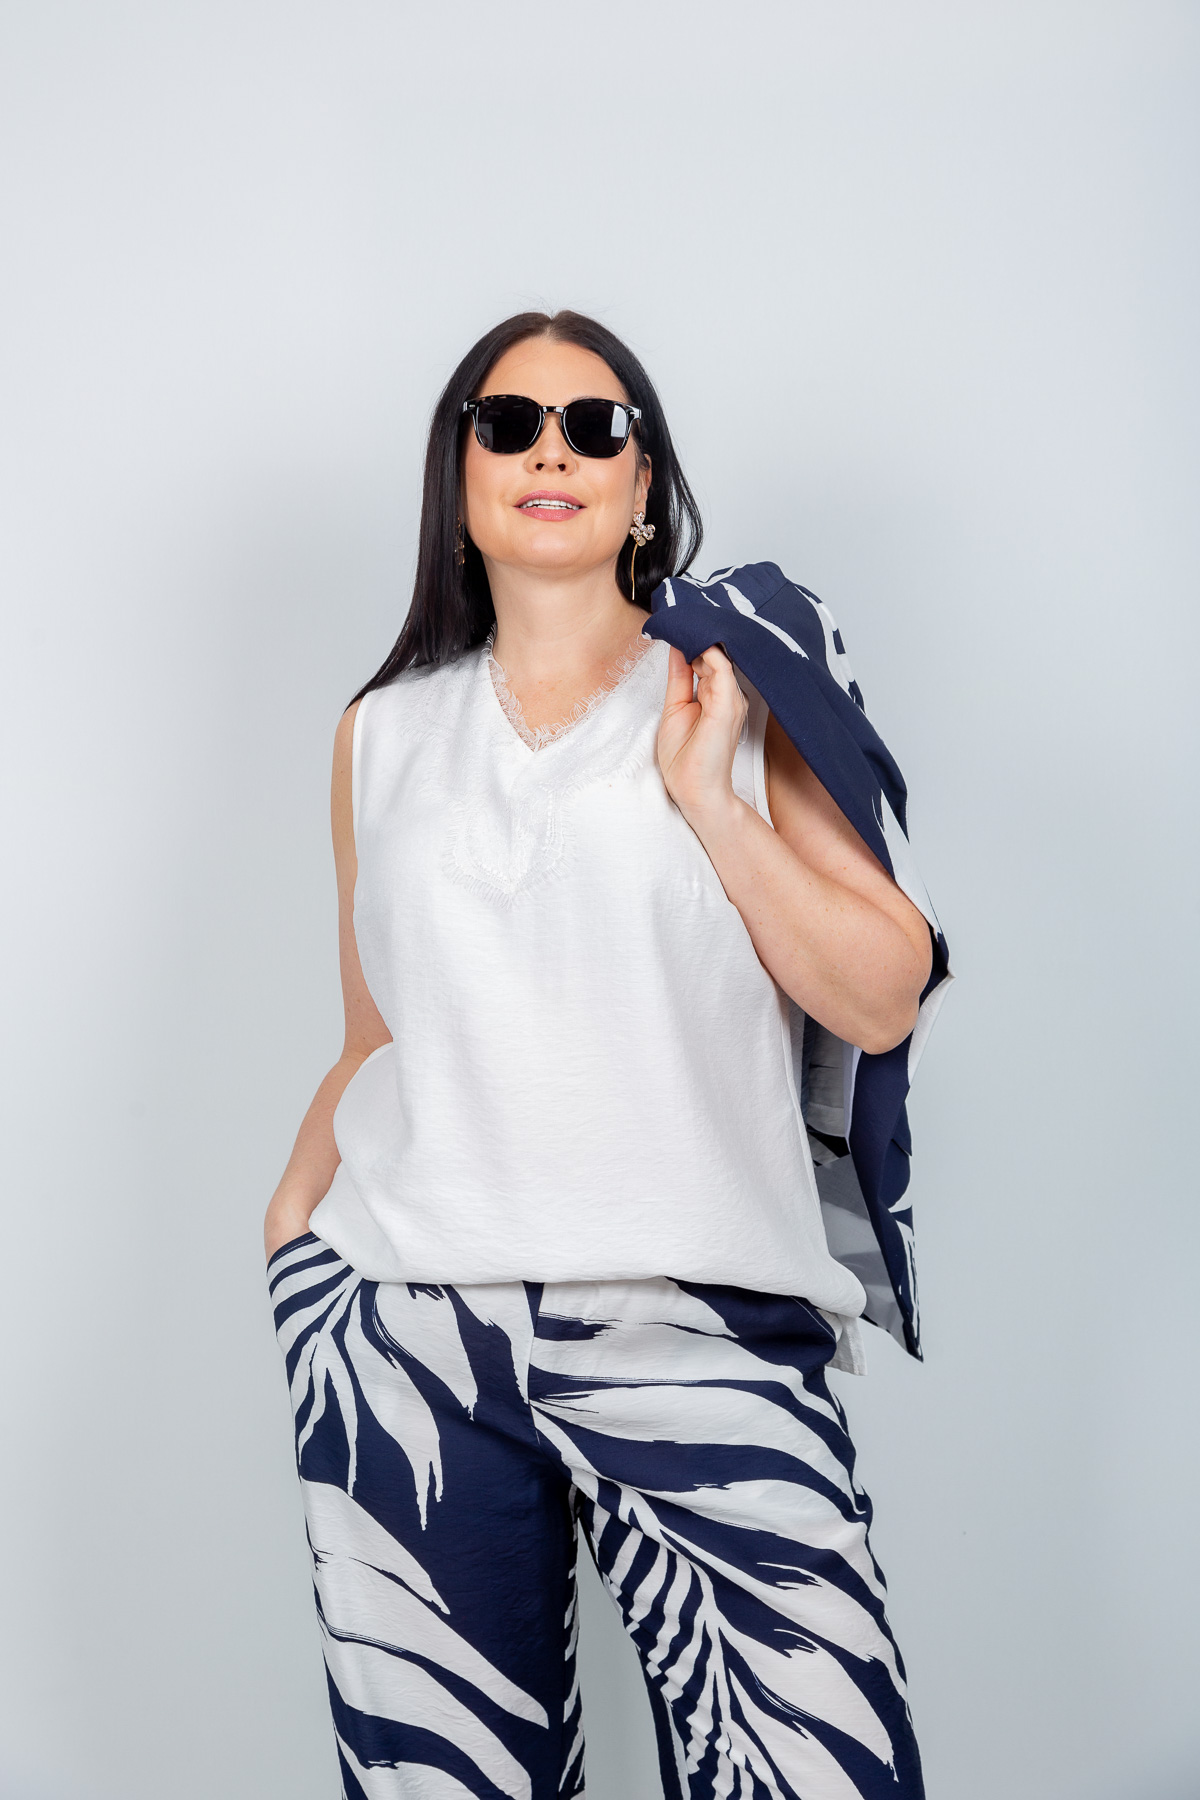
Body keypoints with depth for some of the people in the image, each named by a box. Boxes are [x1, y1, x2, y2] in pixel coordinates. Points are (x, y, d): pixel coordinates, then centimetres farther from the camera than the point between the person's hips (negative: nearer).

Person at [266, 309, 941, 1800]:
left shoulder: (744, 692, 8)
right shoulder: (386, 732, 15)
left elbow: (883, 1003, 1)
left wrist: (704, 790, -6)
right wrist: (298, 1194, 3)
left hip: (696, 1328, -2)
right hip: (403, 1331, 2)